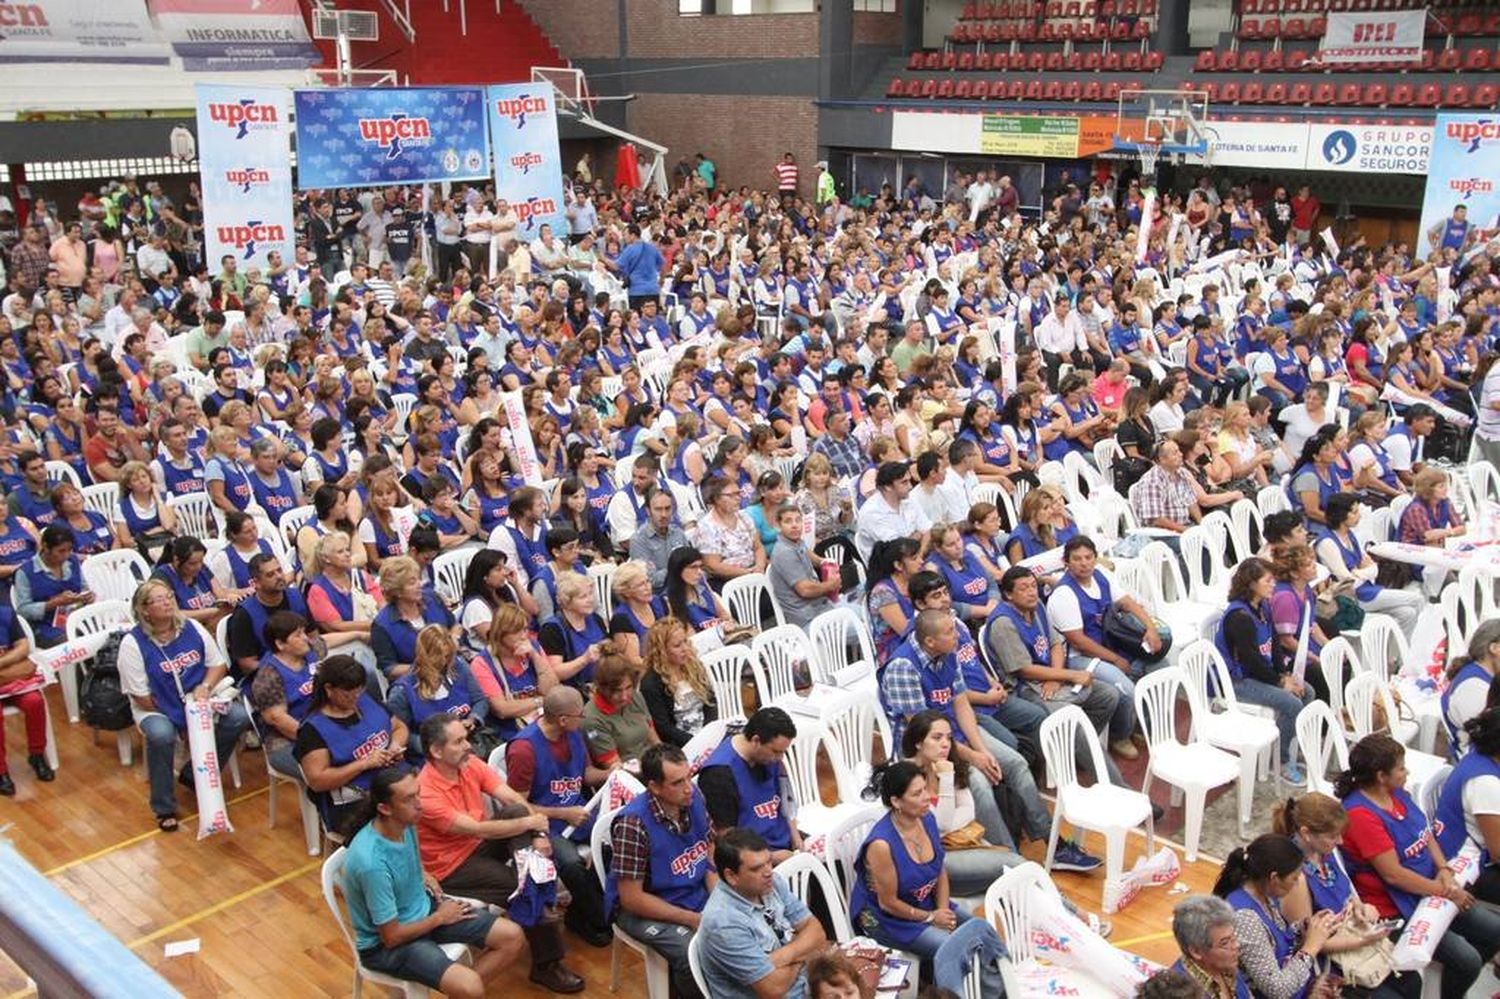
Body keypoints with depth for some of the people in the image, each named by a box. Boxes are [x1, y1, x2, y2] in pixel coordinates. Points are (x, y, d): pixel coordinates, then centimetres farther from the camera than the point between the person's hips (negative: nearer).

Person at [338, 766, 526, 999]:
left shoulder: (406, 822, -8)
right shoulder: (372, 862, -32)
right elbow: (391, 936, -22)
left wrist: (423, 876, 1)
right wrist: (439, 918, -9)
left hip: (423, 909, 8)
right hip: (386, 944, -8)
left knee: (512, 937, -2)